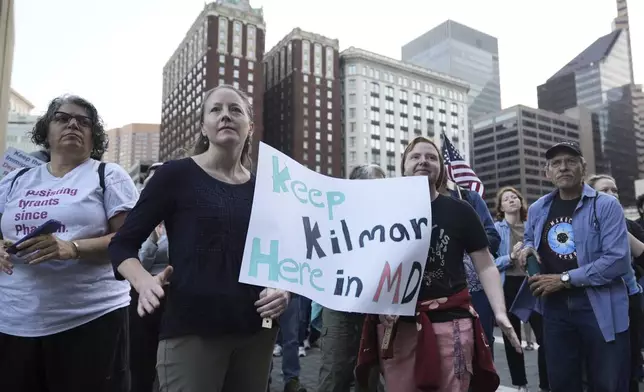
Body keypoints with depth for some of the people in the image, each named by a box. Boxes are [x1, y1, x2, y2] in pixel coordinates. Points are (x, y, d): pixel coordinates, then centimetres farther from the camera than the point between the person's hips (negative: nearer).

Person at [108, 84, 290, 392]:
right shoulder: (176, 174, -2)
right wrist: (145, 282, -19)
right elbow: (122, 243, 0)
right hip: (191, 331, -4)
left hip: (256, 330, 4)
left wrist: (285, 289, -6)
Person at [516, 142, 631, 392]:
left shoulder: (606, 206, -8)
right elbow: (529, 239, 27)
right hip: (555, 309, 5)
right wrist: (528, 248, 2)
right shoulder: (537, 210, 8)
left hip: (600, 309, -4)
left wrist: (565, 279, -18)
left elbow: (618, 260, -18)